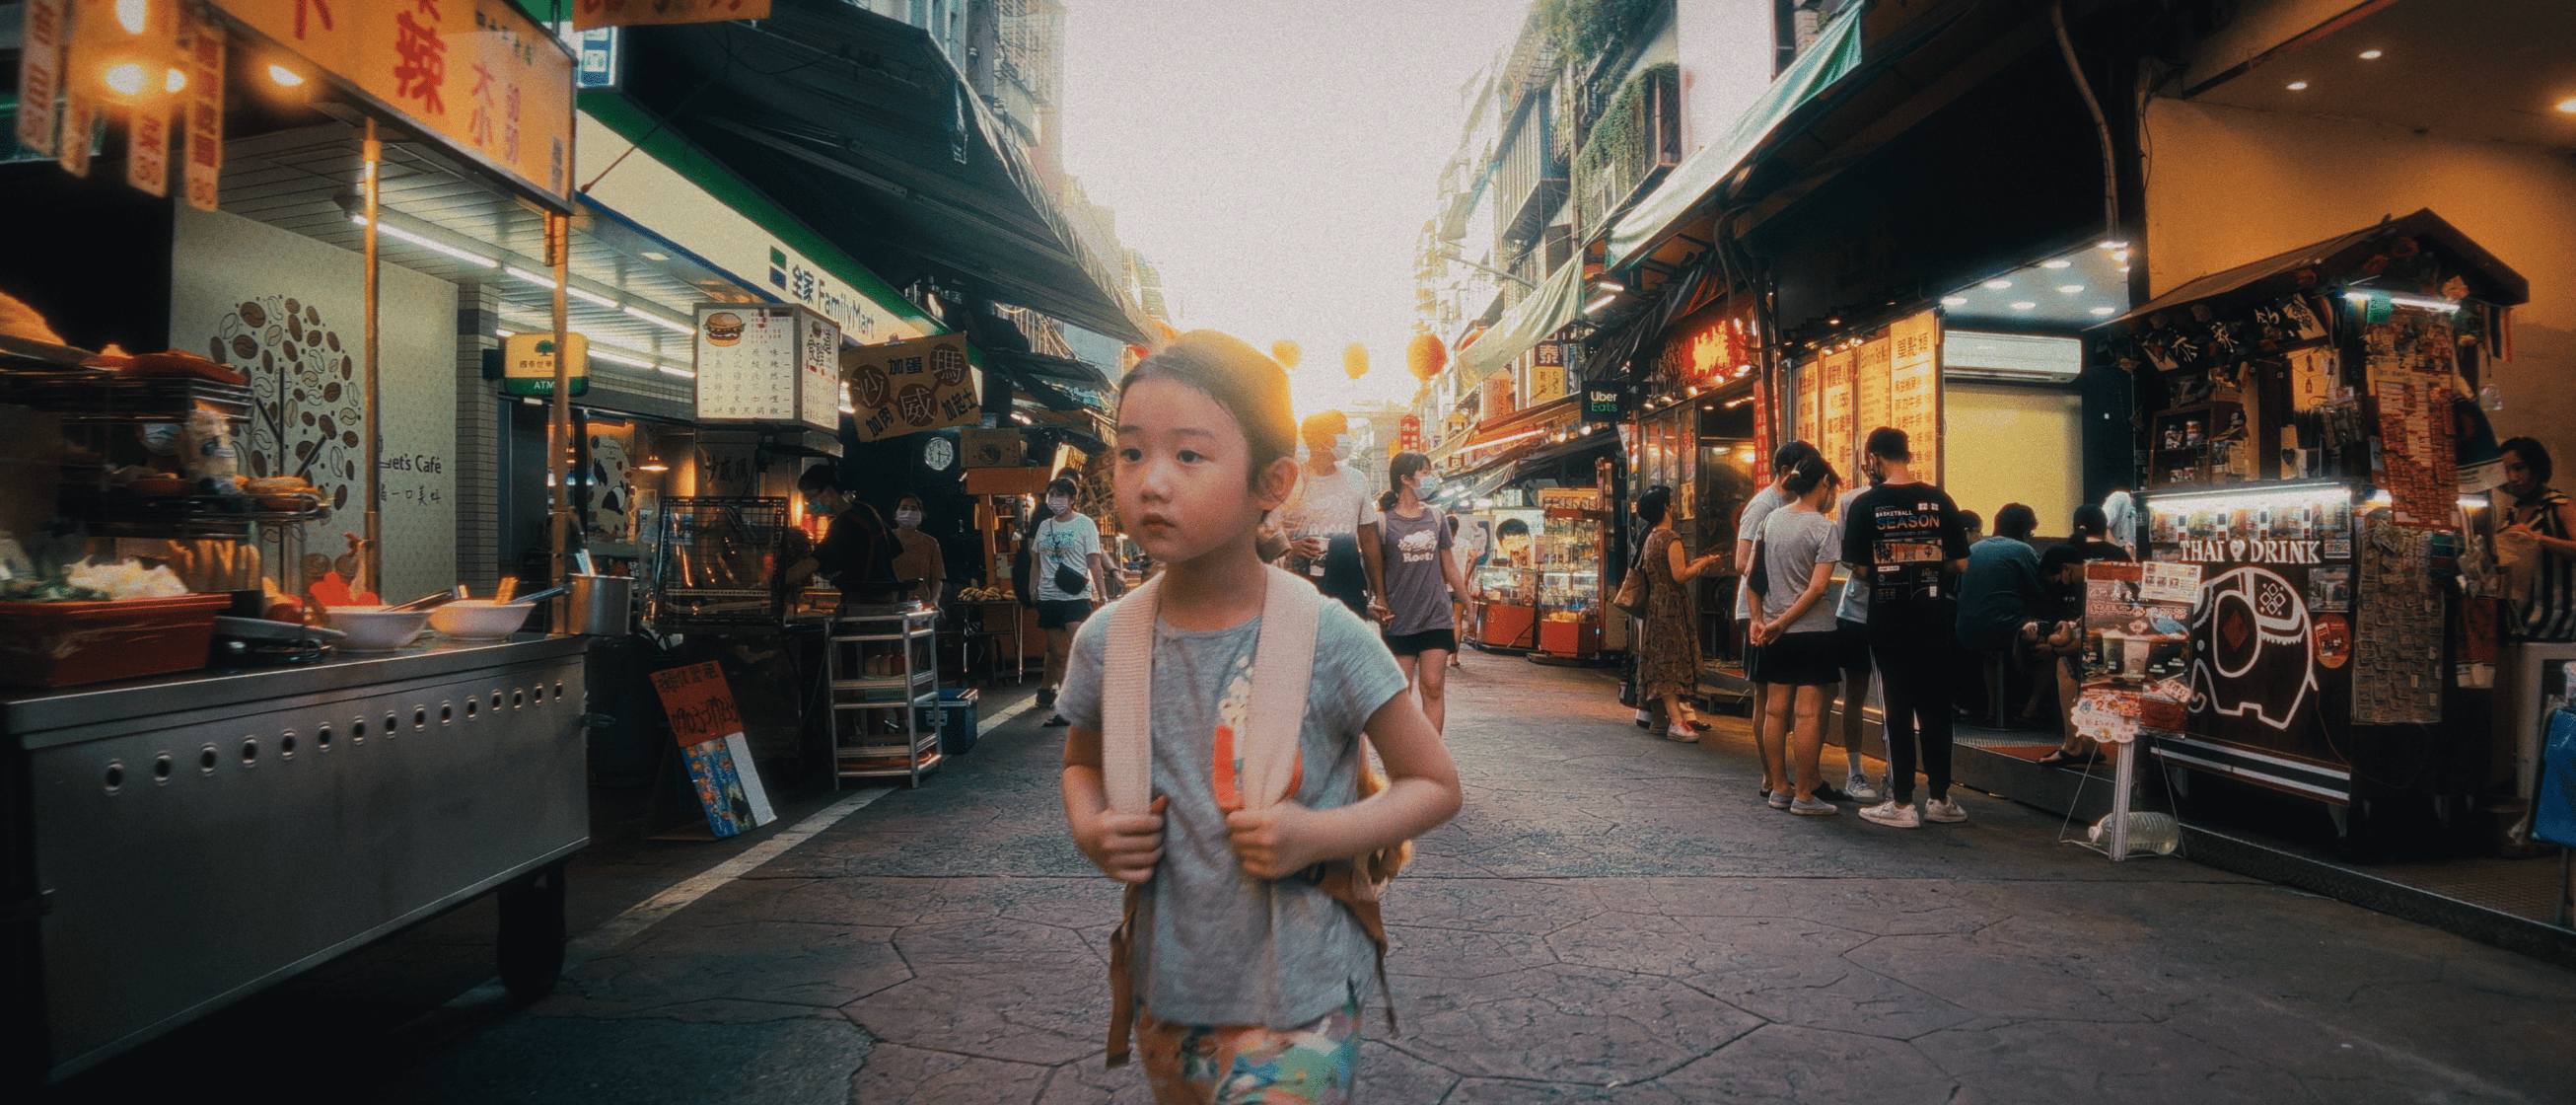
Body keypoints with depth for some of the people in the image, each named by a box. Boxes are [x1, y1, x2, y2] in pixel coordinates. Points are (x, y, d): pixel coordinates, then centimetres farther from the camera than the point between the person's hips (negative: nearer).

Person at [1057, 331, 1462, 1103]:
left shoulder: (1327, 640, -16)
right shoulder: (1106, 642, -5)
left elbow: (1435, 785, -5)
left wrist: (1319, 834, -20)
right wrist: (1088, 829, -6)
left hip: (1295, 1010, -4)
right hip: (1166, 994, 4)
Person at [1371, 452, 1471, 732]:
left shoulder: (1436, 517, 10)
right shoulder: (1383, 521, 0)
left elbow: (1449, 567, 16)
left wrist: (1468, 605, 17)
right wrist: (1377, 603, -12)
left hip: (1437, 617, 2)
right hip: (1399, 619, -2)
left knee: (1433, 688, -5)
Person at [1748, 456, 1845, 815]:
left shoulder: (1771, 519, 6)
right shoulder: (1823, 527, -11)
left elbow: (1753, 574, 10)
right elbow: (1818, 588, -17)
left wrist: (1758, 619, 14)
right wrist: (1782, 623, -11)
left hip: (1775, 633, 6)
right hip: (1813, 630, -6)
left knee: (1776, 710, 11)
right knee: (1809, 713, -2)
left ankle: (1777, 788, 19)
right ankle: (1804, 796, 2)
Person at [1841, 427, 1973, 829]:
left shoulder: (1865, 506, -8)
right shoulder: (1939, 501, -1)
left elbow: (1860, 568, -8)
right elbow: (1960, 564, 0)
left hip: (1888, 622, -2)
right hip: (1933, 620, 3)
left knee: (1898, 711, 3)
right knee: (1935, 708, 12)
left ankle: (1902, 803, 6)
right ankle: (1941, 799, 19)